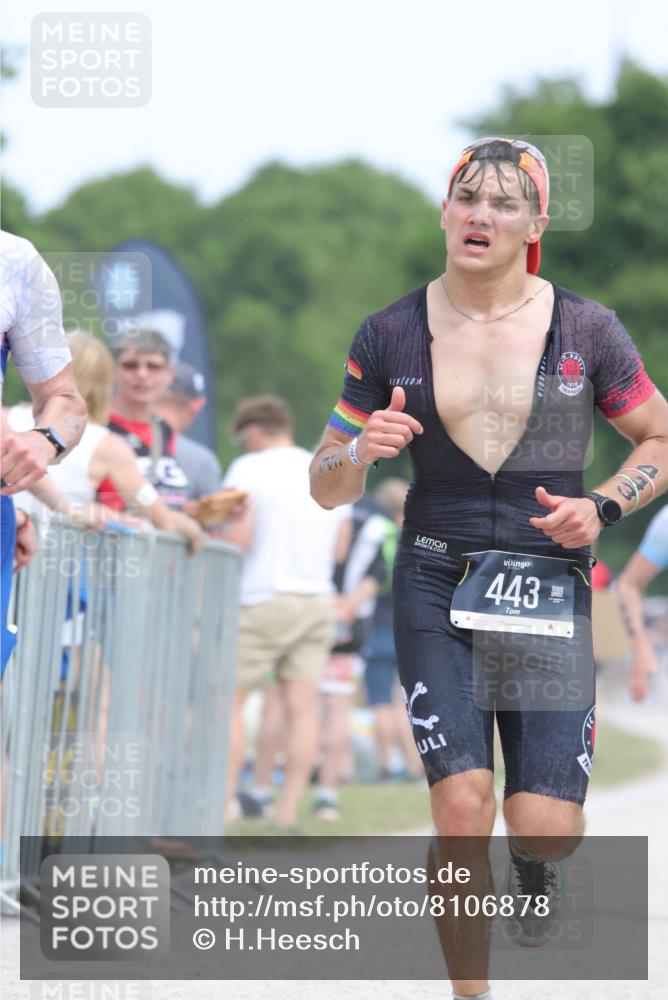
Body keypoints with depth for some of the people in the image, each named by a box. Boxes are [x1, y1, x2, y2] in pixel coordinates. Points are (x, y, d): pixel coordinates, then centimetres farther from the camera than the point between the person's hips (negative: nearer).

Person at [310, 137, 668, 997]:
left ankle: (532, 863, 30)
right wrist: (361, 450, -14)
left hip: (550, 593, 0)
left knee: (545, 825, -9)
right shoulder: (391, 335, 3)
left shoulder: (585, 330, 1)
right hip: (437, 587, 0)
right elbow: (325, 487, 9)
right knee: (461, 802, -17)